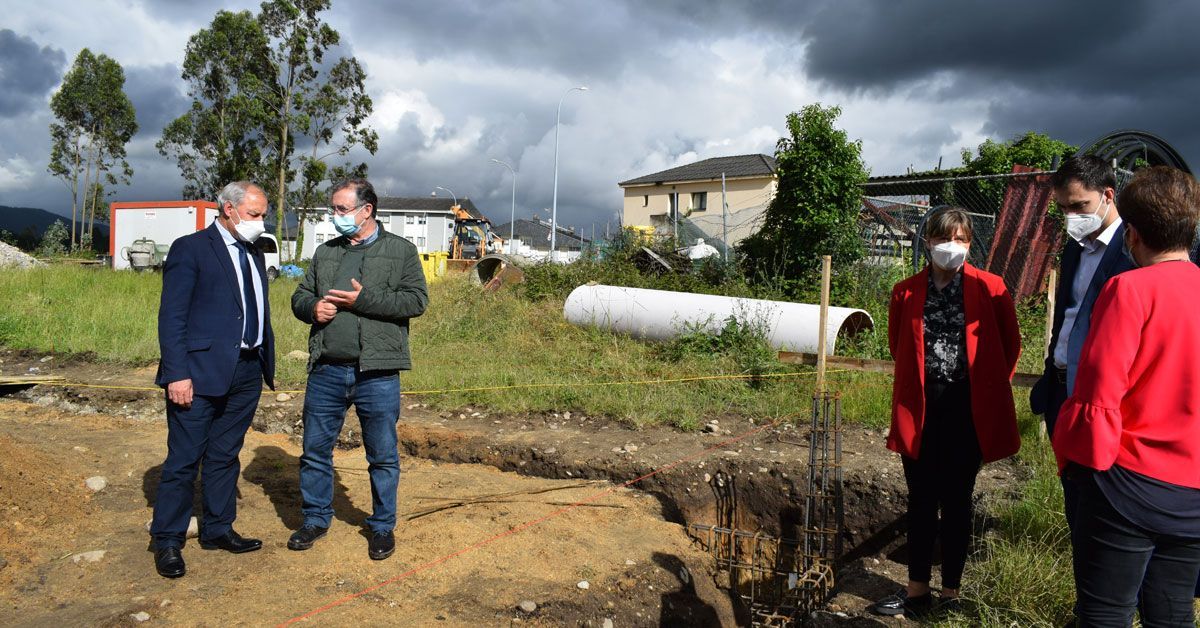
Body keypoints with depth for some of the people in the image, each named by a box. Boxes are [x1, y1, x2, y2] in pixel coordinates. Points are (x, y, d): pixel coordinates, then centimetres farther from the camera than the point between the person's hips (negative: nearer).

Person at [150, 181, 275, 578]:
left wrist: (267, 363, 10)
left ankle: (217, 530, 26)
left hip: (246, 373, 7)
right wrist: (177, 374, -17)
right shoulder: (190, 248, -5)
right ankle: (167, 541, 14)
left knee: (225, 457, 15)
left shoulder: (254, 255, 16)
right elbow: (171, 317, -11)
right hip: (201, 373, -7)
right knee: (184, 460, 1)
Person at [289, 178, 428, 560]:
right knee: (315, 450, 12)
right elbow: (300, 297, 20)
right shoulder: (325, 253, 16)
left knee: (383, 456, 7)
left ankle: (382, 526, 23)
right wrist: (312, 307, -4)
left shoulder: (401, 250, 1)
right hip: (326, 371, 4)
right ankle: (315, 518, 31)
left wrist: (363, 299, -15)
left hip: (377, 374, -4)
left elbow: (417, 300, -9)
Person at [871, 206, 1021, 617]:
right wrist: (918, 380, 12)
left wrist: (989, 388, 7)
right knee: (921, 500, 11)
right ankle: (917, 590, 24)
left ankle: (950, 594, 22)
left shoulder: (989, 289, -3)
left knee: (956, 501, 7)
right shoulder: (906, 292, 3)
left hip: (967, 409, -2)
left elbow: (1010, 344, 7)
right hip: (920, 409, 2)